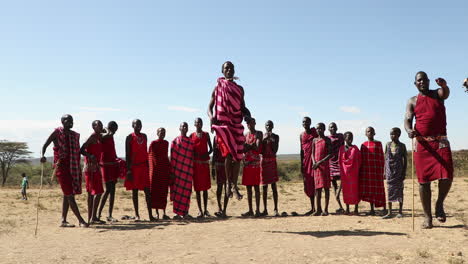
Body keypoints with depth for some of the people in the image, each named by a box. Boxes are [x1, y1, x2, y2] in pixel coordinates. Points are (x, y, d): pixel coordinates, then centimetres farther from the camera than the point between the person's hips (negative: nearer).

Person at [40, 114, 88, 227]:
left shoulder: (75, 135, 12)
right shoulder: (57, 132, -3)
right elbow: (45, 145, -5)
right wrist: (42, 155, -24)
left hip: (73, 168, 6)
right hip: (62, 167, -6)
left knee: (67, 195, 10)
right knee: (69, 195, -6)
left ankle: (63, 221, 17)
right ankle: (81, 220, -5)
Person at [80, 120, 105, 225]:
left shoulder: (99, 138, 16)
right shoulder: (93, 137, -11)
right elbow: (82, 150, -18)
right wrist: (90, 156, -31)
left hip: (96, 167, 10)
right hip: (91, 167, -10)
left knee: (91, 193, 12)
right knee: (98, 192, -12)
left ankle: (90, 218, 18)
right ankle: (93, 217, -11)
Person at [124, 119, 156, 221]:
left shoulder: (144, 136, 13)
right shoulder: (130, 137, -1)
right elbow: (127, 154, -5)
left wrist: (147, 166, 12)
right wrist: (128, 169, -11)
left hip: (144, 166, 4)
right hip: (134, 166, -4)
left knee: (147, 190, 0)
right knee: (135, 190, 3)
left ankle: (150, 215, 0)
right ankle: (136, 215, 10)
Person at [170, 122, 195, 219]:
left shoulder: (191, 142, 11)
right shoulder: (175, 141, 1)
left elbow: (192, 156, 14)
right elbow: (172, 157, -1)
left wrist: (192, 171, 8)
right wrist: (172, 172, -6)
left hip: (188, 170, 3)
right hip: (178, 169, -3)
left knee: (186, 191, 4)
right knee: (177, 190, -1)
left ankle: (185, 212, 12)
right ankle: (177, 213, 6)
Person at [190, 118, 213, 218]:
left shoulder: (206, 134, 10)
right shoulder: (191, 136, 8)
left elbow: (211, 148, 9)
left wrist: (206, 154, -11)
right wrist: (194, 155, -13)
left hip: (205, 162, 1)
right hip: (196, 163, -1)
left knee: (205, 187, 4)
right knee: (197, 187, 0)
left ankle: (205, 210, 11)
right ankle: (200, 211, 4)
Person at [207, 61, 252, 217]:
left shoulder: (239, 89, 16)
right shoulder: (218, 88, 8)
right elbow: (210, 107, 6)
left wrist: (247, 115, -3)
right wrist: (211, 117, -15)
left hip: (237, 124, 4)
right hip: (222, 123, -4)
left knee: (238, 156, 0)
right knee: (229, 153, -17)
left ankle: (234, 185, 9)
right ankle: (229, 184, -3)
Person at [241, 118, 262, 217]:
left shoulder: (258, 134, 2)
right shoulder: (245, 135, 16)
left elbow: (257, 148, -11)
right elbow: (243, 149, 7)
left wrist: (248, 146, -8)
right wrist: (252, 146, -9)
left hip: (255, 163, -5)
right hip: (246, 163, 5)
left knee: (256, 186, -5)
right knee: (248, 187, 6)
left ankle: (257, 210, -4)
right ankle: (250, 210, 12)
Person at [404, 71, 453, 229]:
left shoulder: (438, 94, 10)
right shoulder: (412, 101, 12)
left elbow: (446, 93, -13)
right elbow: (407, 119, 2)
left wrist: (444, 85, -38)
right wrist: (409, 130, -22)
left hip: (441, 141, 0)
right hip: (421, 142, 0)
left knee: (446, 176, -14)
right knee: (423, 180, 0)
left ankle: (439, 204, 15)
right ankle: (427, 216, 10)